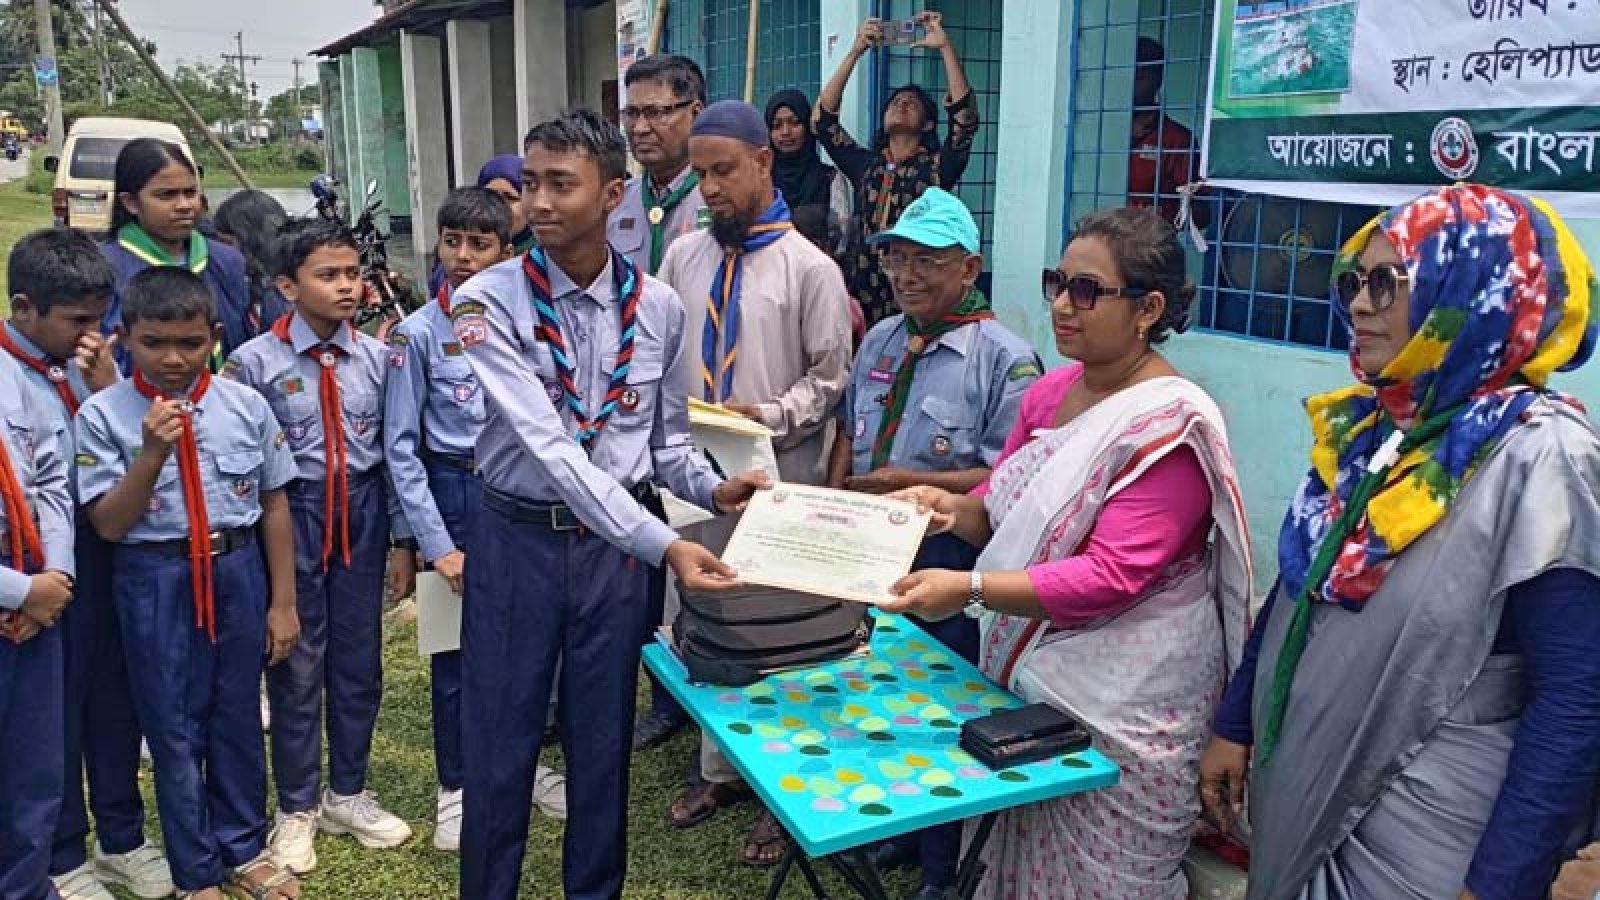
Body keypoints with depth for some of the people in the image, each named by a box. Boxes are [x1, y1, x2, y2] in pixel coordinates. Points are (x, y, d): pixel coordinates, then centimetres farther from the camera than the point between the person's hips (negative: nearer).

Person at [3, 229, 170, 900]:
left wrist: (108, 386, -12)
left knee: (115, 696, 17)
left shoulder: (88, 360, -1)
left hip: (104, 553, 5)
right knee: (55, 708, 12)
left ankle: (121, 839, 38)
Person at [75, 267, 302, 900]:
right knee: (174, 724, 9)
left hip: (239, 570, 2)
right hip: (156, 581, -2)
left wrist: (282, 602, 4)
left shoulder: (246, 406, -3)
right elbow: (108, 523, -10)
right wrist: (153, 451, -24)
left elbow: (274, 505, 3)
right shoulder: (103, 415, -9)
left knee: (238, 715, 15)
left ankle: (242, 848, 36)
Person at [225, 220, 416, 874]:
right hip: (291, 516, -3)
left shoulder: (377, 358, -1)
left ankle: (347, 794, 33)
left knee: (359, 659, 13)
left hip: (362, 513, 3)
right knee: (297, 662, 8)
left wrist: (402, 541, 4)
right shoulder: (255, 363, -10)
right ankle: (296, 808, 27)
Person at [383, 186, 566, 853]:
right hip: (456, 493, -2)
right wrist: (437, 543, -10)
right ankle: (455, 787, 27)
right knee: (457, 646, 8)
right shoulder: (419, 333, -6)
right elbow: (400, 446, -7)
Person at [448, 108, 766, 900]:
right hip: (517, 538, -2)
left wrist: (714, 491, -13)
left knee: (603, 741, 15)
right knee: (500, 744, 9)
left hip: (616, 543, 2)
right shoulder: (489, 302, -13)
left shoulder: (658, 307, -3)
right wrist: (664, 545, -32)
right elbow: (546, 444, -24)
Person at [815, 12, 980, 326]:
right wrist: (854, 53, 2)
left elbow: (965, 117, -10)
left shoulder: (936, 167, 4)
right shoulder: (865, 165, 13)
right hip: (861, 303, 3)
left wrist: (945, 46, -11)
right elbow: (822, 120, 6)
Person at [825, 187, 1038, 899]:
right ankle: (895, 829, 41)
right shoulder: (879, 340, 9)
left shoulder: (1004, 360, -14)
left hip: (948, 568, -7)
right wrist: (832, 502, 5)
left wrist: (913, 482, -20)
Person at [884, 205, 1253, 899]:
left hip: (1120, 706, -7)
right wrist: (954, 508, -9)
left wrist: (968, 589, -31)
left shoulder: (1170, 425, -18)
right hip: (1025, 674, 7)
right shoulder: (1051, 391, 5)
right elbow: (1005, 509, 13)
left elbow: (1111, 576, -24)